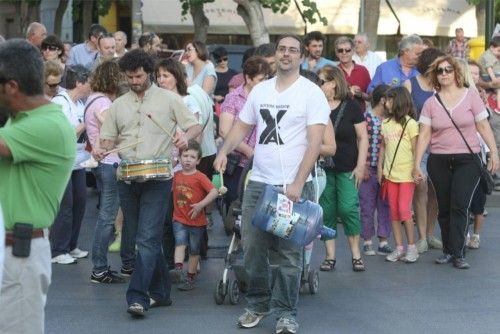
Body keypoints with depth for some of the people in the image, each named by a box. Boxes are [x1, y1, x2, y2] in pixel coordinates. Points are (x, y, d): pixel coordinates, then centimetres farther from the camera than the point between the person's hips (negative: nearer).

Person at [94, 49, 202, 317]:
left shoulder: (168, 99, 3)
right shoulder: (118, 105, 14)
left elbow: (195, 126, 3)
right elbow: (109, 138, 16)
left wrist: (186, 136, -19)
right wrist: (101, 150, -7)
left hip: (158, 177, -5)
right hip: (128, 178, 5)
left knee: (147, 239, -14)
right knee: (139, 237, 10)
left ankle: (138, 297, -18)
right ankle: (160, 292, 21)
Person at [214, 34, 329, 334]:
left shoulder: (312, 93, -4)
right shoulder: (260, 90, 11)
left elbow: (315, 142, -10)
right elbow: (242, 127, 19)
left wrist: (297, 184, -17)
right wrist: (224, 151, -2)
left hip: (294, 186, -5)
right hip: (258, 183, 5)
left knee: (290, 253, -1)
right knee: (253, 247, 8)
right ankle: (259, 304, 23)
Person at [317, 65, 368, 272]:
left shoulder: (351, 106, -2)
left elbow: (362, 137, 1)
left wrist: (361, 165, -5)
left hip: (347, 168, -2)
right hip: (322, 168, 2)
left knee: (348, 208, -9)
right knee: (326, 211, 3)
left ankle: (356, 253, 5)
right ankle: (330, 256, 11)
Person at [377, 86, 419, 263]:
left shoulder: (410, 123, -6)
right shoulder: (385, 124, 10)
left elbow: (415, 149, -6)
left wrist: (416, 169, -9)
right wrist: (380, 167, 10)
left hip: (406, 174, -5)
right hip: (390, 174, 5)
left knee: (404, 210, -9)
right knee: (394, 212, 6)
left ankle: (411, 247, 2)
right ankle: (399, 248, 12)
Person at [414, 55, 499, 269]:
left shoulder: (471, 95, 1)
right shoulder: (430, 103, 6)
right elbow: (424, 135, 4)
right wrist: (416, 164, -1)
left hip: (467, 161, -2)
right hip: (439, 161, 2)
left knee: (459, 206, -13)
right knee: (444, 209, 5)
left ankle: (457, 253, -10)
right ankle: (448, 250, 17)